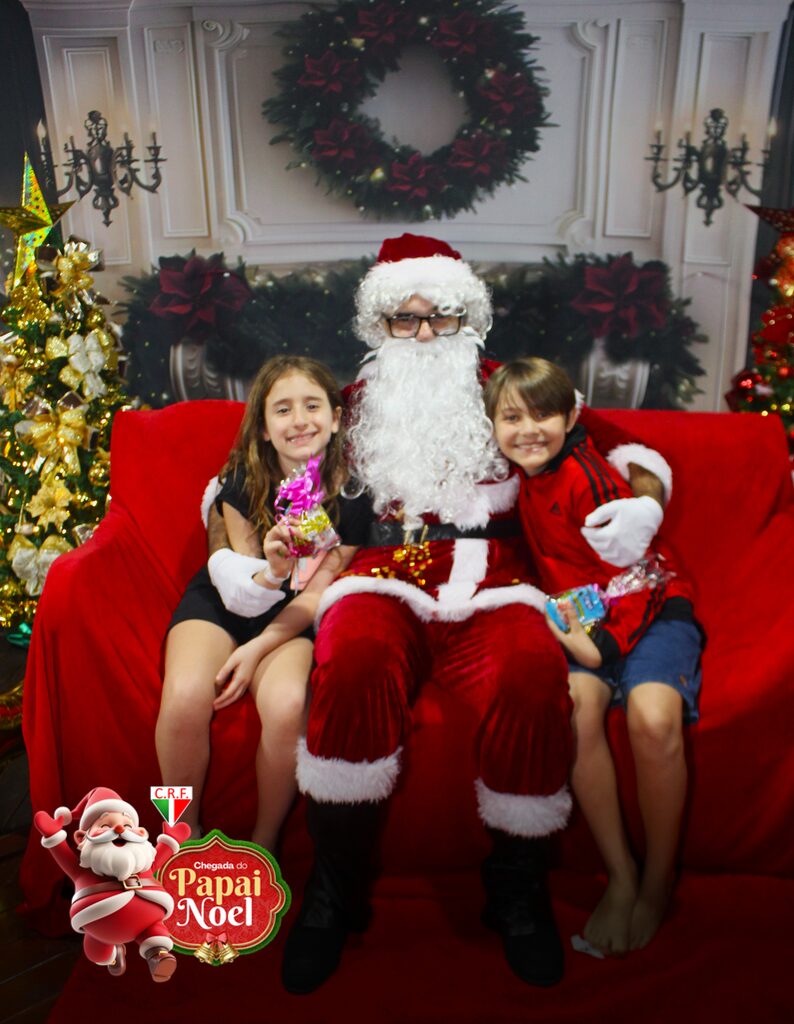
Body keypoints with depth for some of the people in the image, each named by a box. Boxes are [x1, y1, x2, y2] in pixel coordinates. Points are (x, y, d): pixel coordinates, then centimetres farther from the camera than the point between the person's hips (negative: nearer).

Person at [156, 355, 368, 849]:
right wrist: (273, 570, -31)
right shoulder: (244, 481, -11)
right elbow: (249, 595, -7)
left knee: (287, 704, -33)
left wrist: (257, 648, -16)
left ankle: (264, 845, -5)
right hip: (224, 599, 1)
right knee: (185, 696, -30)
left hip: (296, 618, -1)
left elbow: (320, 590, -6)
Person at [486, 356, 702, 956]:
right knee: (574, 704, -28)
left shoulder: (589, 478, -17)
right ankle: (619, 876, -12)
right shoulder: (518, 476, 0)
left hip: (652, 608, -4)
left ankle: (659, 883, -6)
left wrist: (601, 643, -26)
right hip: (578, 616, 4)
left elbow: (635, 575, -18)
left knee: (653, 717, -31)